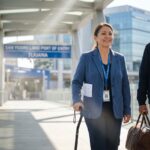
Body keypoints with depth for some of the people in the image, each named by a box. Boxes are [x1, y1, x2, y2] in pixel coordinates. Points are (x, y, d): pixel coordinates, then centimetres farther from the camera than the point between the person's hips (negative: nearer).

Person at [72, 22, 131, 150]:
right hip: (94, 109, -3)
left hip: (115, 109, 3)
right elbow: (77, 82, -3)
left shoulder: (119, 58, 8)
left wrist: (127, 109, 6)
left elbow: (125, 85, 8)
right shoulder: (86, 58, 0)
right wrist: (77, 100, -21)